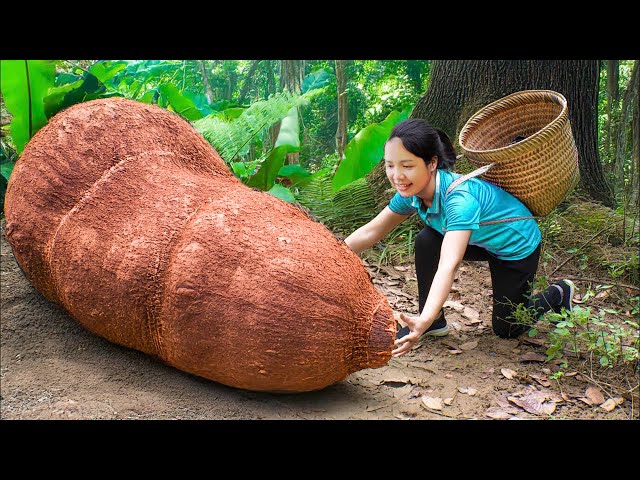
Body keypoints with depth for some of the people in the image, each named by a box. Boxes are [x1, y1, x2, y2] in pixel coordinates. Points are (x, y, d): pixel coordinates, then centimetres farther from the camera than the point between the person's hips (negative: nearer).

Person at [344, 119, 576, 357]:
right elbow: (371, 231, -9)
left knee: (506, 328, 5)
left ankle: (559, 294, 32)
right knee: (426, 243, -19)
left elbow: (449, 265, -54)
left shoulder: (459, 197, -42)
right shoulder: (411, 192, -20)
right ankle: (435, 321, 0)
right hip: (480, 240, 6)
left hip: (518, 245, -6)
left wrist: (425, 320, -66)